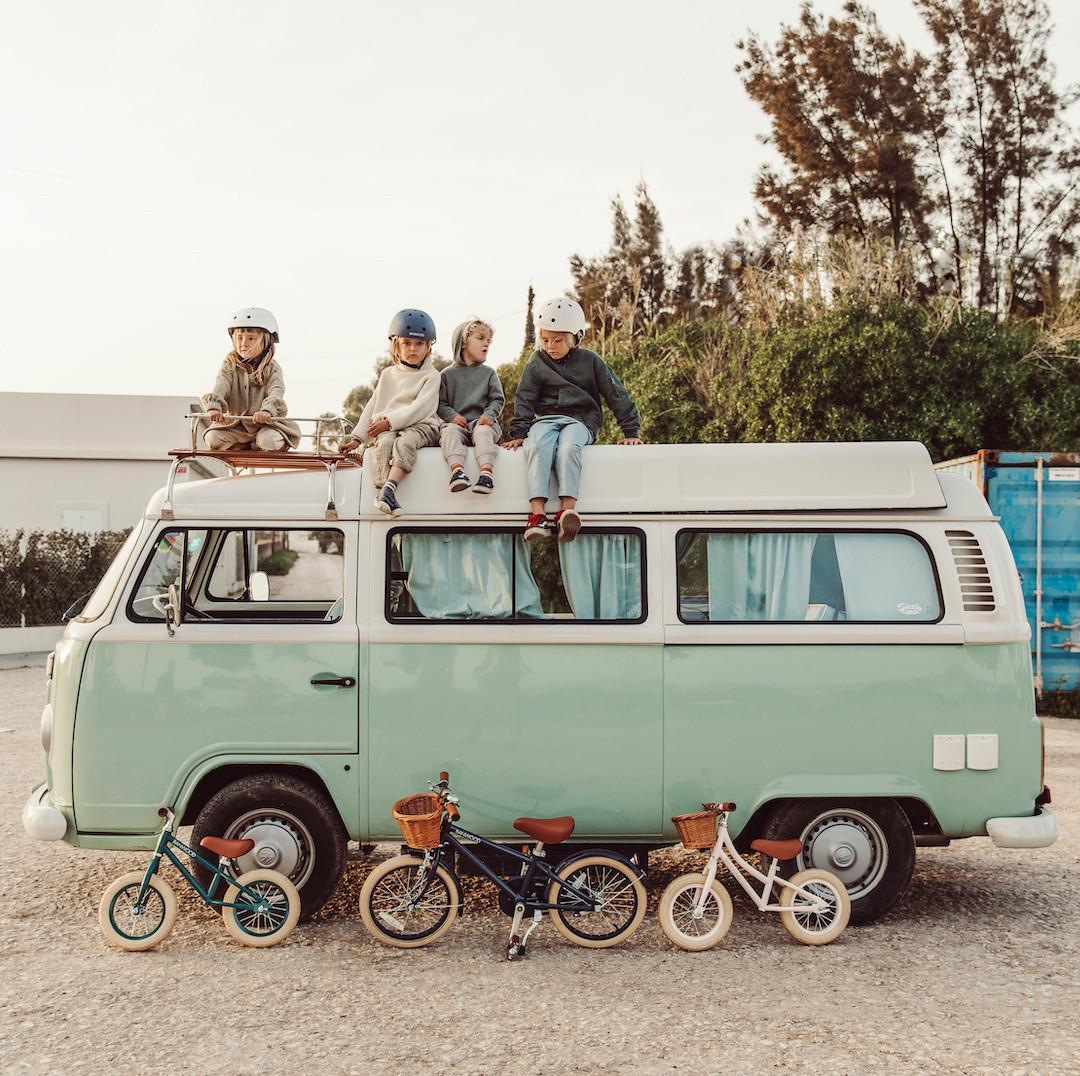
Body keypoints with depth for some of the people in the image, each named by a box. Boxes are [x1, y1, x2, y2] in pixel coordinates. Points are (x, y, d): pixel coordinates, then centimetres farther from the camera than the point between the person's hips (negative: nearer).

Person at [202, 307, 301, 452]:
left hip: (265, 423, -2)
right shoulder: (230, 365, 2)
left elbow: (276, 392, -21)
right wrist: (214, 407, -36)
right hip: (235, 424, 2)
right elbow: (220, 387, -14)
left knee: (270, 440, -32)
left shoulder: (272, 368, -4)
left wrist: (267, 410, -44)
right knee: (214, 437, -21)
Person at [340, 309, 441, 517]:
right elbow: (372, 407, 21)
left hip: (419, 425, -3)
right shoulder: (388, 375, 22)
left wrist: (390, 421, -17)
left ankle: (388, 489, -55)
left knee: (405, 442, -37)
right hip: (386, 428, 3)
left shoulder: (431, 376, 8)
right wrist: (357, 437, 12)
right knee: (385, 442, -33)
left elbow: (420, 408, -8)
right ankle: (385, 491, -46)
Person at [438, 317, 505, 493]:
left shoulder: (489, 373, 16)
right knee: (450, 432, -32)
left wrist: (488, 414, -11)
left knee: (484, 432, -33)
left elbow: (498, 399, 8)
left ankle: (487, 471, -52)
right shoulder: (448, 375, 14)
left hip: (482, 421, 0)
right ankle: (457, 470, -51)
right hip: (458, 422, 0)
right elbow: (441, 403, 9)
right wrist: (452, 416, -11)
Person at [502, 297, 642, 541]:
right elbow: (525, 399, 9)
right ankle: (537, 513, -46)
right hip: (545, 419, 1)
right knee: (537, 447, -33)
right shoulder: (537, 362, 10)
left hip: (579, 421, -1)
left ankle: (567, 510, -48)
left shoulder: (590, 361, 6)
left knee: (568, 448, -36)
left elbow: (616, 395, 8)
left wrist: (630, 431, 5)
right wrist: (519, 433, -2)